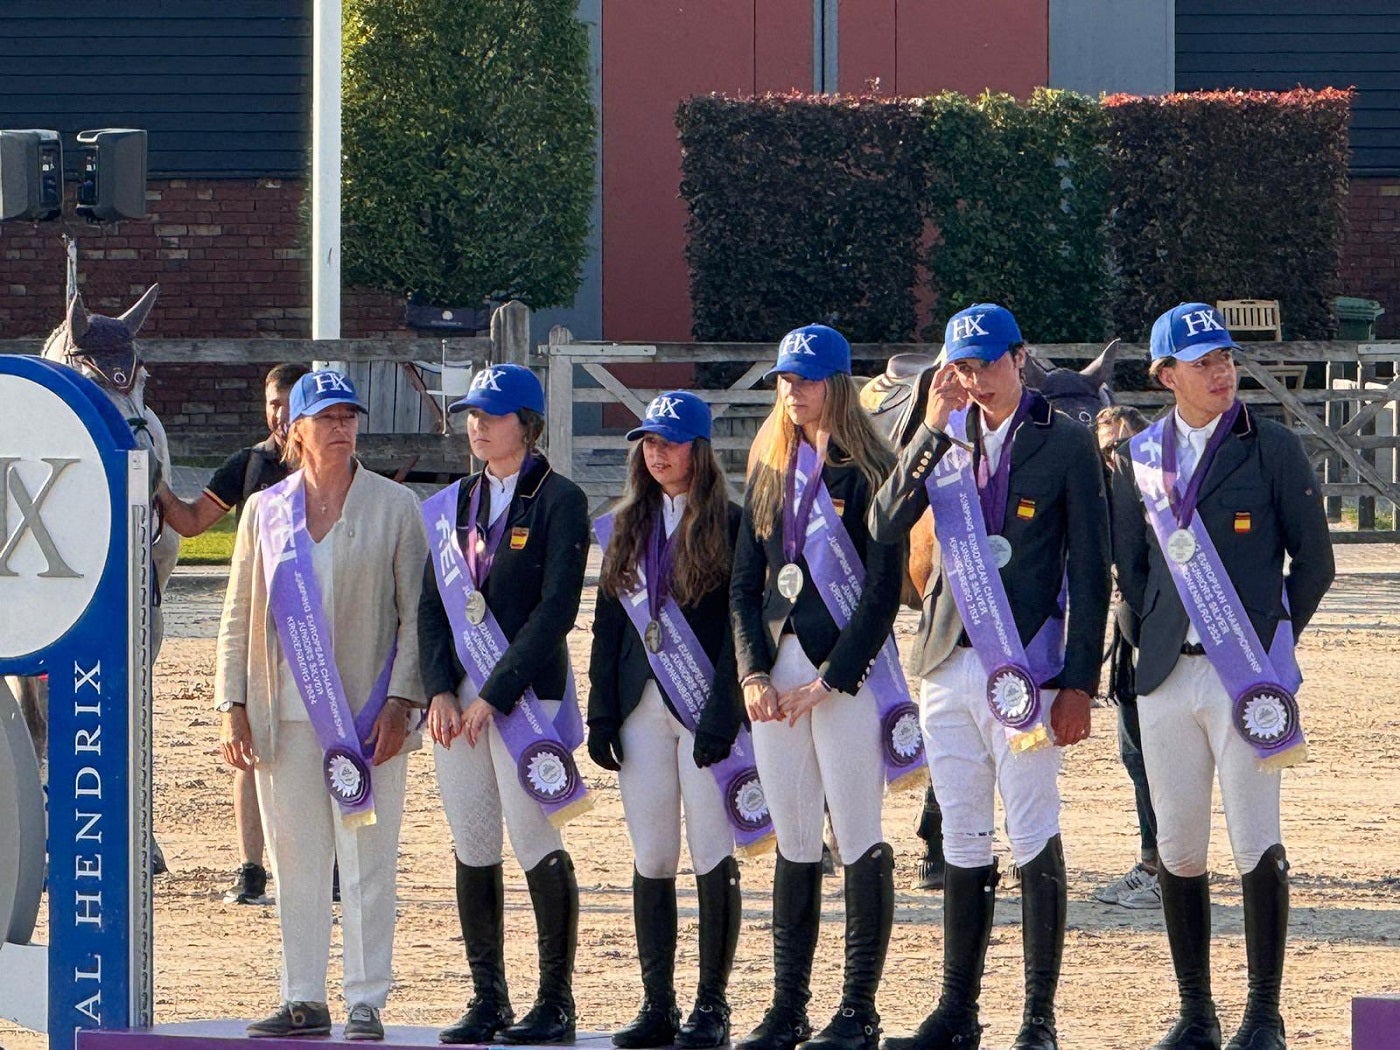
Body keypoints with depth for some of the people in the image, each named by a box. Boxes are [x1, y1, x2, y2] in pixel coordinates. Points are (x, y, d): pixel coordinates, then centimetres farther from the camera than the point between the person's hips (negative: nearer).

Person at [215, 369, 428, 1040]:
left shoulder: (393, 507, 2)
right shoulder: (266, 510, 10)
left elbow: (416, 614, 0)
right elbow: (238, 616, 11)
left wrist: (400, 703, -10)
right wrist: (232, 706, 2)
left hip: (367, 715, -3)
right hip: (285, 716, 3)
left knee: (366, 861, -3)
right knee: (295, 864, 7)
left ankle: (366, 1003, 2)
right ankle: (303, 1001, 14)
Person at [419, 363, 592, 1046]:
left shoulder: (559, 501, -3)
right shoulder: (455, 505, 15)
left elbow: (556, 608, -11)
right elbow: (432, 603, 11)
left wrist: (496, 693, -15)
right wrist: (441, 689, -4)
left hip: (526, 697, -6)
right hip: (458, 698, 6)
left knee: (537, 847, -7)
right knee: (472, 850, 5)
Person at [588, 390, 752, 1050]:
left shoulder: (730, 525, -1)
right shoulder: (626, 527, 15)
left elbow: (741, 625, -7)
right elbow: (608, 623, 14)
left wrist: (723, 712, -15)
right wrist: (601, 714, 7)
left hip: (704, 706, -5)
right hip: (642, 709, 5)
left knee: (713, 858, -5)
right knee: (651, 860, 4)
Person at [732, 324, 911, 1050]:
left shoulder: (868, 472, -5)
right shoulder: (770, 472, 14)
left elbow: (885, 589, -10)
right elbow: (744, 581, 14)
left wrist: (831, 679, -14)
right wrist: (754, 671, 0)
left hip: (847, 676, -6)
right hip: (778, 676, 6)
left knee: (860, 842, -5)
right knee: (793, 846, 8)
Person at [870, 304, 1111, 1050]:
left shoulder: (1065, 444, -2)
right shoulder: (945, 440, 10)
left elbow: (1090, 573, -4)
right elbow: (885, 526, -3)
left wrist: (1079, 682, -10)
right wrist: (933, 431, -10)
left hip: (1024, 668, -5)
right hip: (949, 664, 5)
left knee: (1034, 841, -5)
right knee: (962, 841, 9)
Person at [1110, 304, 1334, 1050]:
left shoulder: (1272, 449, 0)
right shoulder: (1140, 457, 9)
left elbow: (1314, 561, 3)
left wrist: (1273, 644, 2)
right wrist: (1157, 640, 11)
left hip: (1247, 675, -4)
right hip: (1168, 675, 4)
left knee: (1257, 848, -6)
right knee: (1177, 849, 5)